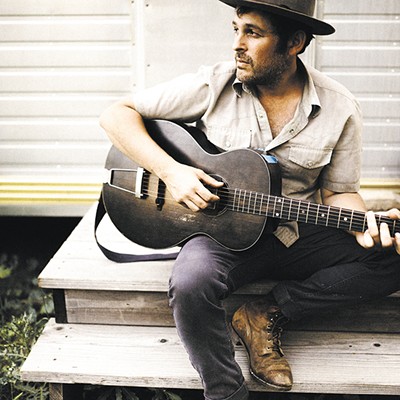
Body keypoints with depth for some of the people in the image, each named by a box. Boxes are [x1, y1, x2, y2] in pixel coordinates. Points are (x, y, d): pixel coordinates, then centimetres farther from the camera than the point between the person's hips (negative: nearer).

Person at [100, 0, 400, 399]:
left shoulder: (340, 108, -4)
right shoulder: (213, 84, -8)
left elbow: (337, 191, 5)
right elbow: (116, 114, -5)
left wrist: (365, 225, -17)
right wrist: (170, 171, -18)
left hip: (296, 235, 3)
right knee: (189, 285, -34)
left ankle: (266, 313, -9)